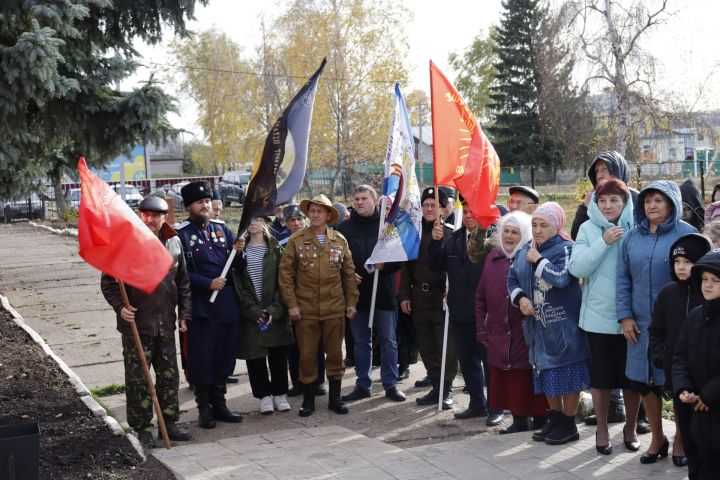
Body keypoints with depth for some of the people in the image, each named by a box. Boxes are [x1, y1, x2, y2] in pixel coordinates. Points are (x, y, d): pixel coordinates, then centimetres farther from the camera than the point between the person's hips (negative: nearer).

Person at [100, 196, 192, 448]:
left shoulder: (174, 242, 7)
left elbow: (183, 282, 14)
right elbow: (107, 280, -4)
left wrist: (184, 313, 10)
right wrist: (120, 306, -18)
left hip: (166, 325, 4)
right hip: (136, 324, -4)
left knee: (169, 376, 12)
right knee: (138, 379, 2)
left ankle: (170, 422, 24)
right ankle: (142, 427, 13)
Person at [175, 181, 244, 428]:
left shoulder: (221, 227, 10)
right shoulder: (180, 233, -5)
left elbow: (238, 266, 12)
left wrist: (238, 252, -8)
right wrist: (208, 283, -16)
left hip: (227, 304, 5)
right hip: (200, 307, -5)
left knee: (225, 356, 11)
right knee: (201, 358, 1)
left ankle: (219, 403, 24)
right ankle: (204, 407, 15)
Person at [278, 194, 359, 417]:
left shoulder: (340, 240, 6)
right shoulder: (296, 241, -1)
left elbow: (349, 273, 10)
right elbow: (286, 274, -1)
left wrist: (351, 301, 6)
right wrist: (291, 304, -7)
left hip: (335, 308, 2)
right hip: (305, 309, -1)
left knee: (335, 353, 7)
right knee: (307, 354, 4)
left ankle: (335, 397, 19)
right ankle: (308, 399, 16)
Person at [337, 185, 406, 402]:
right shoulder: (344, 227, 6)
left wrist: (385, 264, -16)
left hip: (384, 293, -2)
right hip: (357, 293, 2)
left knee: (389, 341, 4)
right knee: (361, 342, 10)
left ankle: (391, 384, 14)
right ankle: (363, 384, 19)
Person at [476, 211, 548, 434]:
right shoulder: (493, 257, 10)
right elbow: (480, 296, 14)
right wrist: (482, 330, 11)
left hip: (528, 336, -5)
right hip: (499, 336, 5)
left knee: (529, 384, 0)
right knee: (507, 382, 10)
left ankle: (540, 421, 12)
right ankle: (519, 421, 22)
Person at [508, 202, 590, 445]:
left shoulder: (566, 249, -11)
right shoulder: (525, 250, 8)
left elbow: (561, 278, -27)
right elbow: (513, 278, 14)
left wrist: (538, 260, -17)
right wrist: (520, 298, -4)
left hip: (563, 325, -7)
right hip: (538, 324, 7)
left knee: (567, 371, 0)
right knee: (546, 371, 15)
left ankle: (568, 425, 11)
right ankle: (555, 419, 27)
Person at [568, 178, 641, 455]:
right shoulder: (588, 229, 1)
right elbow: (577, 268, -9)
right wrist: (604, 243, -17)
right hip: (599, 316, 0)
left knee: (632, 375, 9)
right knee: (601, 376, 9)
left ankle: (630, 428, 29)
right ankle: (601, 430, 26)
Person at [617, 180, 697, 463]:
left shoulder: (686, 234, -6)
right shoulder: (632, 237, 6)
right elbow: (623, 280, 8)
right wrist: (625, 316, 0)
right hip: (641, 324, 4)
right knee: (642, 381, 11)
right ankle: (657, 438, 30)